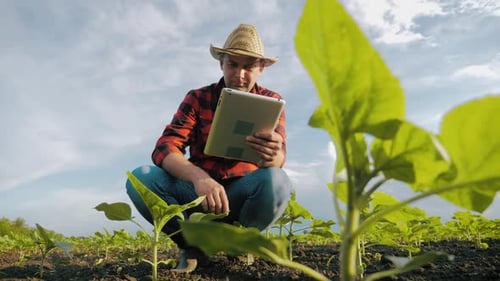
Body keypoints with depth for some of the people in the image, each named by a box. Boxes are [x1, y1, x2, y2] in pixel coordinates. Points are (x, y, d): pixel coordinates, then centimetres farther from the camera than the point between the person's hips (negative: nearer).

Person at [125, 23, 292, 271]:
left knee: (277, 181, -33)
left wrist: (273, 157, -41)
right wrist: (199, 177, -38)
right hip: (198, 190, 0)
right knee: (141, 178, -25)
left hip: (242, 194, 0)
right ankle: (194, 244, -4)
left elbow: (278, 158, -14)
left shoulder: (271, 101, -1)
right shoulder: (197, 98, -2)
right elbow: (164, 149, -16)